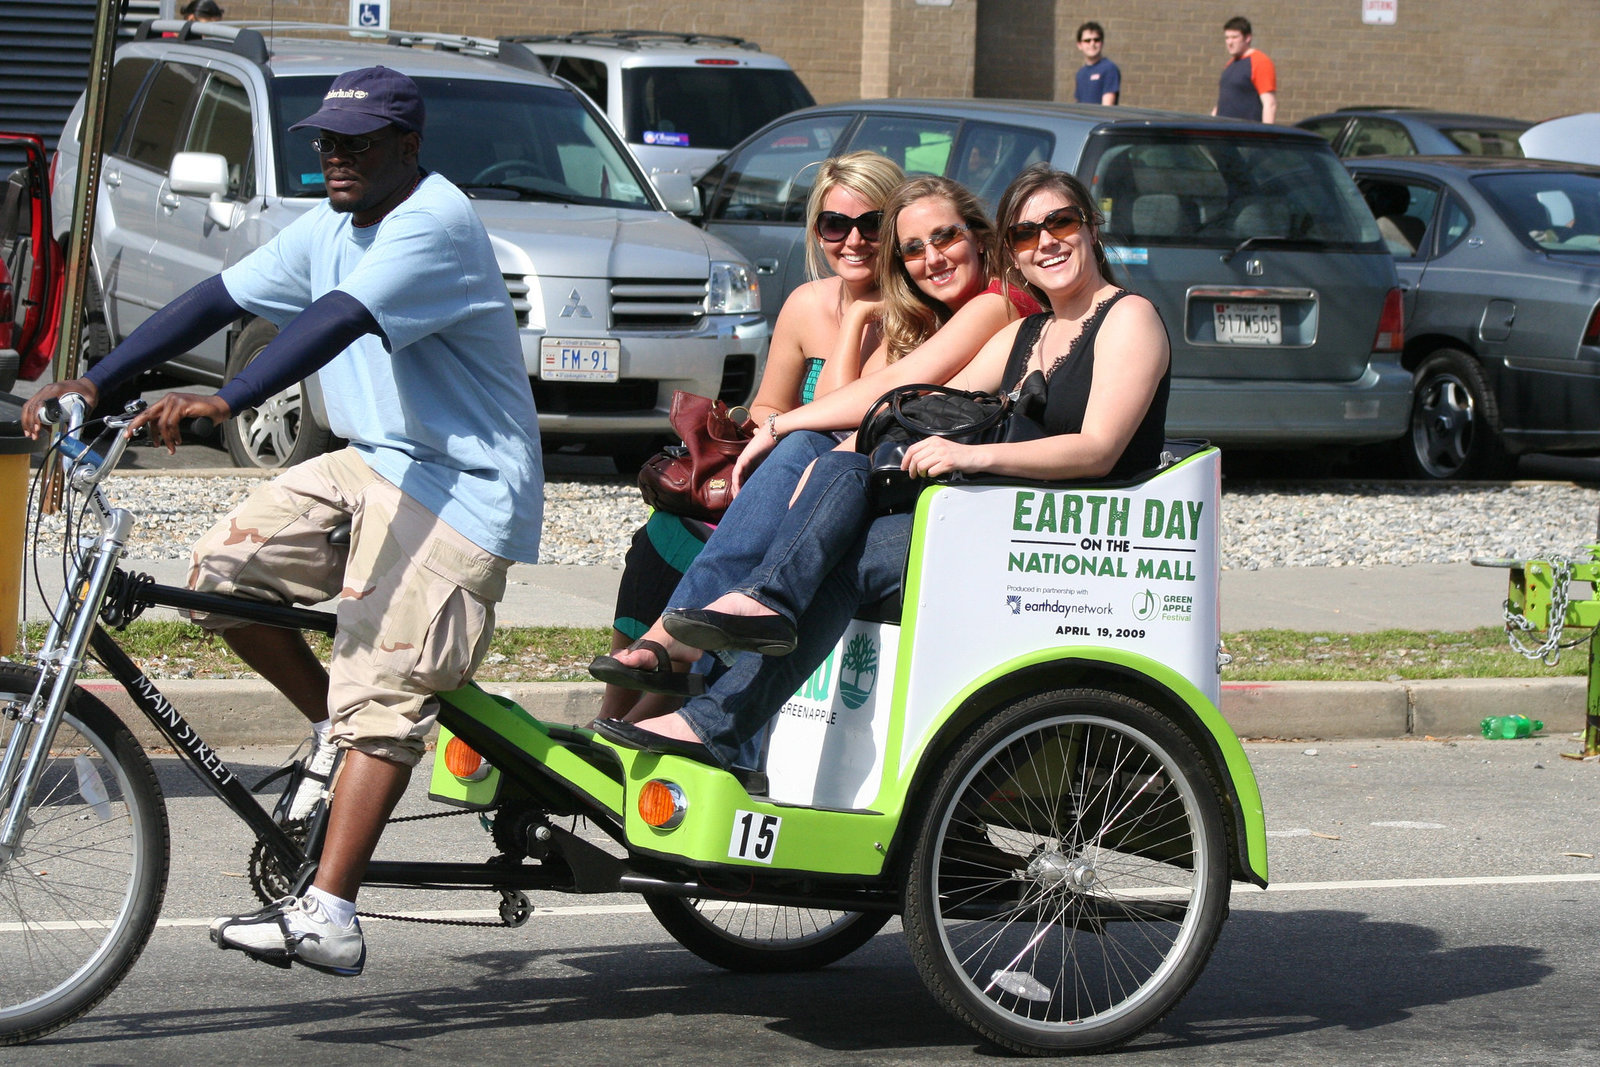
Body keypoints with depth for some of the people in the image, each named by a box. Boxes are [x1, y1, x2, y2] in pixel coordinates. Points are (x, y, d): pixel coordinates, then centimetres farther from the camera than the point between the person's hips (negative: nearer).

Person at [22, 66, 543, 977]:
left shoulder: (435, 222, -18)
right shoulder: (329, 229, 9)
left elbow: (338, 320, -33)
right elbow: (218, 299, 6)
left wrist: (222, 404, -45)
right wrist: (93, 384, -3)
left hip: (460, 488, -9)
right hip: (371, 462, 9)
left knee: (383, 691, -16)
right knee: (225, 568, -6)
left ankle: (328, 918, -22)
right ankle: (343, 734, 12)